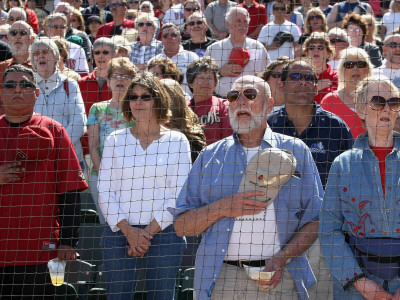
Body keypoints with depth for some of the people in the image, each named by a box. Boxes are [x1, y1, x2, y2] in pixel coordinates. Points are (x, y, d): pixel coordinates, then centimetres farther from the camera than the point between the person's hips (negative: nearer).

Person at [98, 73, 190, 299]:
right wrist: (128, 230, -8)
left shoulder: (177, 141, 5)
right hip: (119, 232, 1)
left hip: (164, 232, -1)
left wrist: (151, 231, -8)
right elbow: (105, 192, 4)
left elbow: (179, 195, 0)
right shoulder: (115, 140, 10)